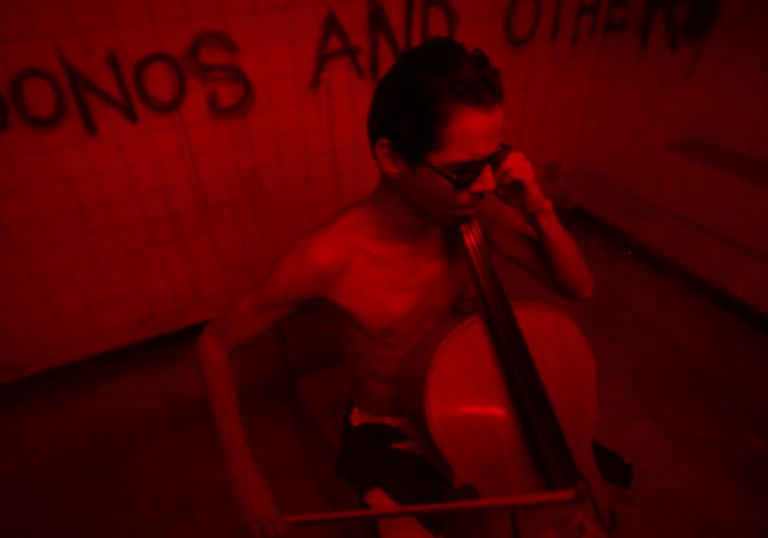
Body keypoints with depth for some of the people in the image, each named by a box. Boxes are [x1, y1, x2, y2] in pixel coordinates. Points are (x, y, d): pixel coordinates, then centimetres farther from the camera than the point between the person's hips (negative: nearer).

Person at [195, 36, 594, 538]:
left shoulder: (470, 208, -19)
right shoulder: (329, 256, -30)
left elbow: (579, 287, -8)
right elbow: (214, 345, -15)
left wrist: (539, 210, -26)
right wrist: (245, 471, -14)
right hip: (385, 438, -3)